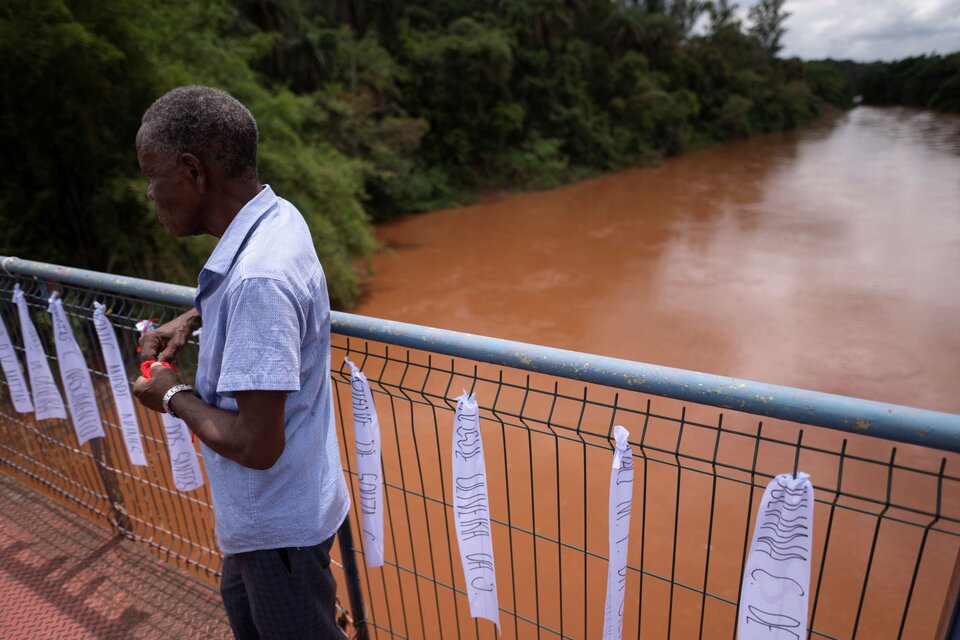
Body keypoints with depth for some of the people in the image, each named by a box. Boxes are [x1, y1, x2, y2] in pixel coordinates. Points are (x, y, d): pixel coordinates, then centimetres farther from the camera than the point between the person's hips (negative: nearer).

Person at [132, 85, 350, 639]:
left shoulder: (256, 278, -34)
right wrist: (195, 317, 4)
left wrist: (173, 396, -15)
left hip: (280, 524, -9)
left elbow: (256, 444, -32)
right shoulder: (278, 216, -5)